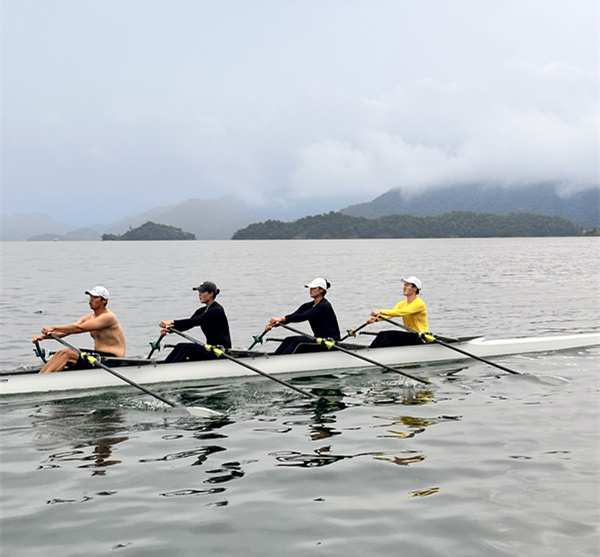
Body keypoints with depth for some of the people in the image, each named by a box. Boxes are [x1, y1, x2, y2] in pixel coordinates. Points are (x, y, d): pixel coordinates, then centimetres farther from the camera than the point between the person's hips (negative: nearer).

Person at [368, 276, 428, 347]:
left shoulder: (419, 303, -13)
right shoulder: (402, 304, 12)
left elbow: (401, 312, -27)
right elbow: (390, 315, -5)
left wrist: (381, 311, -33)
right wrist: (376, 318, -25)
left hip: (421, 339, -8)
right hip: (409, 336, 8)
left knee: (390, 335, -27)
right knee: (382, 334, -12)